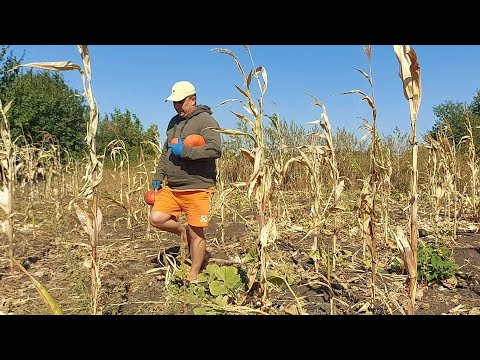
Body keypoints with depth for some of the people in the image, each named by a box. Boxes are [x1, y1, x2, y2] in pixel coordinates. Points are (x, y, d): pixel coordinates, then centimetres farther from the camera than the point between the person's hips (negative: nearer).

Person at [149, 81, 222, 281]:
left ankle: (193, 276, 19)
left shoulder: (206, 121, -9)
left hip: (197, 188, -7)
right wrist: (158, 177, 15)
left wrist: (184, 151, -21)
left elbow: (215, 149, -24)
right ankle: (182, 231, 23)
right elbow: (165, 153, 23)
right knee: (156, 218, -7)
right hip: (171, 187, 7)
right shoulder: (174, 122, 16)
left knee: (197, 233, 3)